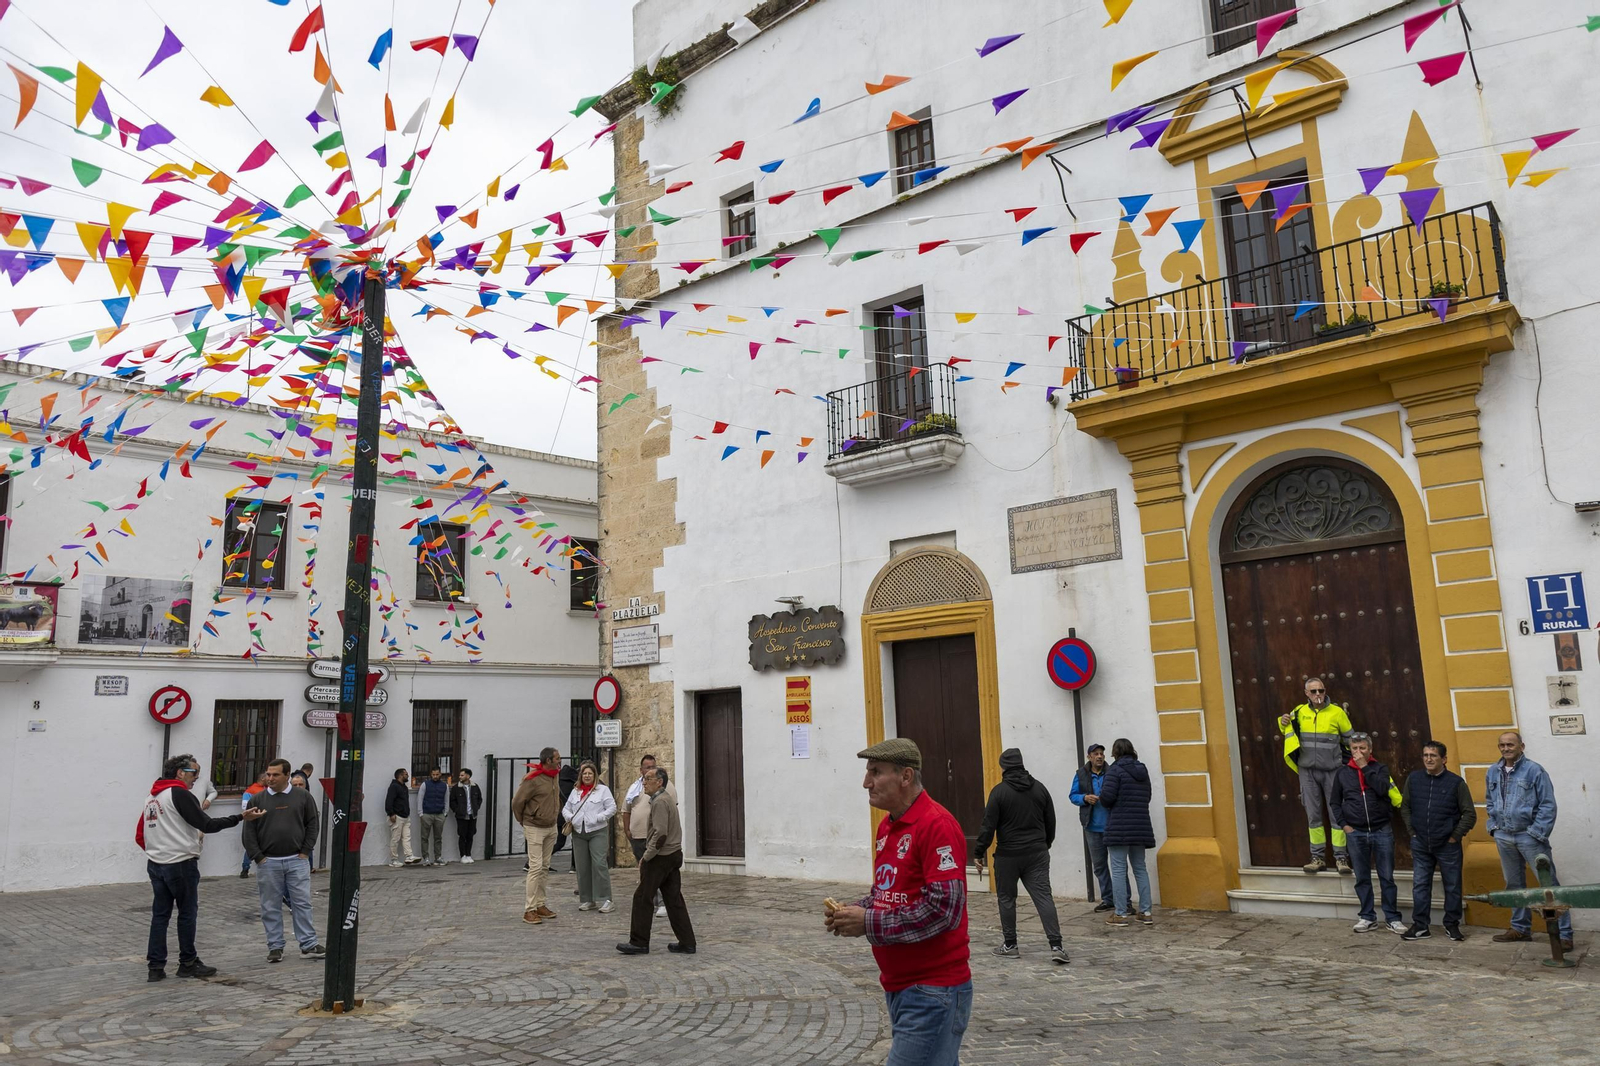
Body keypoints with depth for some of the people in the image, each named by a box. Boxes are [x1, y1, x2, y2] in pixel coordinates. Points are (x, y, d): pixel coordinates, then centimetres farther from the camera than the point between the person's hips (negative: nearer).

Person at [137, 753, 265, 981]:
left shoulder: (151, 798, 14)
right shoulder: (179, 794, -13)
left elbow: (140, 836, 16)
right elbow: (207, 825, -18)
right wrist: (241, 817, -16)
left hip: (155, 865, 8)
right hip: (181, 864, -8)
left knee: (160, 915, 10)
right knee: (188, 913, 4)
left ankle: (156, 967, 10)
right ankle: (188, 963, 13)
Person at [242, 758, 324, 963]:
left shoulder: (303, 796, 2)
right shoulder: (257, 799, 2)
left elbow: (312, 824, 5)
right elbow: (249, 831, 3)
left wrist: (305, 852, -1)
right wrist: (258, 857, -4)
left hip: (297, 861, -1)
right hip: (268, 862, 1)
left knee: (302, 903, 0)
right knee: (271, 907, 6)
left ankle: (308, 945, 5)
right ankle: (275, 947, 16)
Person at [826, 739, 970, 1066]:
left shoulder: (937, 825, -18)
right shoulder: (886, 827, 11)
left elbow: (944, 907, -24)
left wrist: (869, 923, -19)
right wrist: (855, 910, 0)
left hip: (934, 990, -9)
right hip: (898, 985, 9)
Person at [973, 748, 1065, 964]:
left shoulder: (999, 791, -10)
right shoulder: (1040, 788, 5)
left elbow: (988, 825, -11)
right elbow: (1051, 822, 12)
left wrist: (980, 852, -2)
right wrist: (1045, 844, 27)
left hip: (1008, 855, -3)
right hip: (1037, 854, 4)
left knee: (1007, 900, 10)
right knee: (1043, 897, 1)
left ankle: (1010, 946, 17)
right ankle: (1056, 946, -9)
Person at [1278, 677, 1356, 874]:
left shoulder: (1337, 712, -1)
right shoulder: (1299, 712, 6)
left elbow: (1350, 740, 7)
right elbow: (1290, 734, 20)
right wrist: (1284, 724, -1)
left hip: (1332, 771, -2)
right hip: (1308, 771, 2)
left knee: (1337, 814, 0)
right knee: (1313, 815, 6)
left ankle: (1341, 858, 8)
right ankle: (1318, 858, 13)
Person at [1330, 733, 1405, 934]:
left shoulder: (1380, 768, 3)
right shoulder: (1342, 773, 6)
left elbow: (1382, 789, -17)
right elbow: (1336, 802, 10)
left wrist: (1365, 767, -14)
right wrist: (1344, 825, 0)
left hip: (1382, 831, -1)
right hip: (1355, 833, 2)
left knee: (1387, 877, 3)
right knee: (1362, 878, 7)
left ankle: (1392, 918, 13)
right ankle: (1367, 917, 16)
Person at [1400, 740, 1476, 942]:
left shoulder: (1456, 783, -7)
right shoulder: (1413, 779, 1)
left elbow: (1470, 814, -3)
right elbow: (1405, 807, 13)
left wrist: (1455, 836, -6)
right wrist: (1412, 831, 5)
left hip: (1448, 846, -2)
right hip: (1420, 845, 2)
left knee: (1452, 887, 8)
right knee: (1420, 886, 6)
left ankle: (1452, 925, 22)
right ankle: (1420, 926, 12)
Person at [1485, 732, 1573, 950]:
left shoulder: (1534, 770, -9)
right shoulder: (1493, 772, 9)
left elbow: (1548, 805, -10)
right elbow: (1490, 803, 20)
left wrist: (1537, 834, -14)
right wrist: (1493, 828, 10)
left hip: (1529, 836, -6)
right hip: (1504, 837, 6)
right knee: (1514, 885, 15)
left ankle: (1563, 933, 0)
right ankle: (1520, 927, 27)